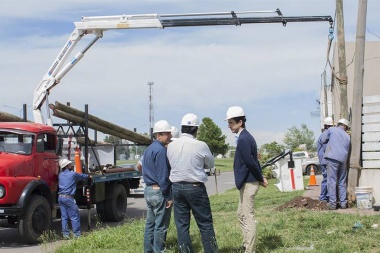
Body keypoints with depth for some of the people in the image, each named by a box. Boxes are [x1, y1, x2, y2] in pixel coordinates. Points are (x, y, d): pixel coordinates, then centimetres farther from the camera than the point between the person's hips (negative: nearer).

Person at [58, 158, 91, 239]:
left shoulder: (60, 175, 14)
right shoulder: (73, 174, -4)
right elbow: (83, 176, 13)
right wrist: (89, 176, 35)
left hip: (60, 197, 7)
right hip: (68, 197, -7)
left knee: (64, 217, 9)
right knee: (75, 217, 0)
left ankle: (65, 234, 9)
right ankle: (77, 234, 1)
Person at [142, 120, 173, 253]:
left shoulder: (148, 149, 14)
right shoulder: (160, 150, -16)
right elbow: (163, 176, -20)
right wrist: (168, 197, -16)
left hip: (148, 190, 10)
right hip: (159, 192, -10)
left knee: (150, 223, 15)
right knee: (161, 226, -3)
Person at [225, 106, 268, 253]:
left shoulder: (243, 139, -19)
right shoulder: (245, 137, 13)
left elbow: (251, 162, -23)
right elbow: (254, 161, 15)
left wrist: (260, 179, -11)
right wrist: (261, 178, 8)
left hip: (248, 183, -10)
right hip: (247, 182, 10)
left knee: (249, 218, -3)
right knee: (241, 215, 19)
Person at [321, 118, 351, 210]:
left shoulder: (331, 130, 5)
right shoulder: (347, 136, 16)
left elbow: (323, 140, 11)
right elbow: (347, 150, 19)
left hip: (333, 158, -4)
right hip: (343, 160, 4)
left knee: (332, 181, -4)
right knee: (342, 182, 12)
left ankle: (332, 203, -7)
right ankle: (343, 203, 11)